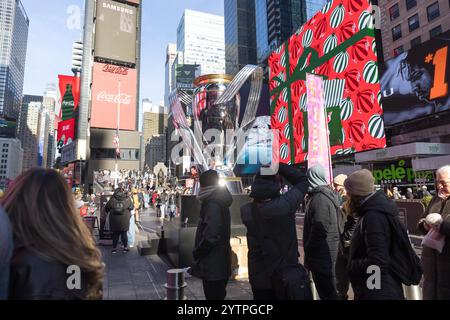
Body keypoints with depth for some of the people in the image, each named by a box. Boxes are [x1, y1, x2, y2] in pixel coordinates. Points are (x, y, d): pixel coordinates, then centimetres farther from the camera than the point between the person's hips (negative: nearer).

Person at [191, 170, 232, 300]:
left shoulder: (212, 204, -20)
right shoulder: (220, 202, 11)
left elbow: (210, 236, -27)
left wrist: (197, 252, -12)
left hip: (213, 266, -10)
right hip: (220, 264, 10)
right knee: (218, 295, 20)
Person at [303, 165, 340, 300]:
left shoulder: (320, 198, -22)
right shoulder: (326, 194, 9)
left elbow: (318, 231, -24)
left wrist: (308, 255, -16)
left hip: (321, 254, -10)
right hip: (327, 252, 10)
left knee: (326, 291, 3)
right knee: (327, 288, 21)